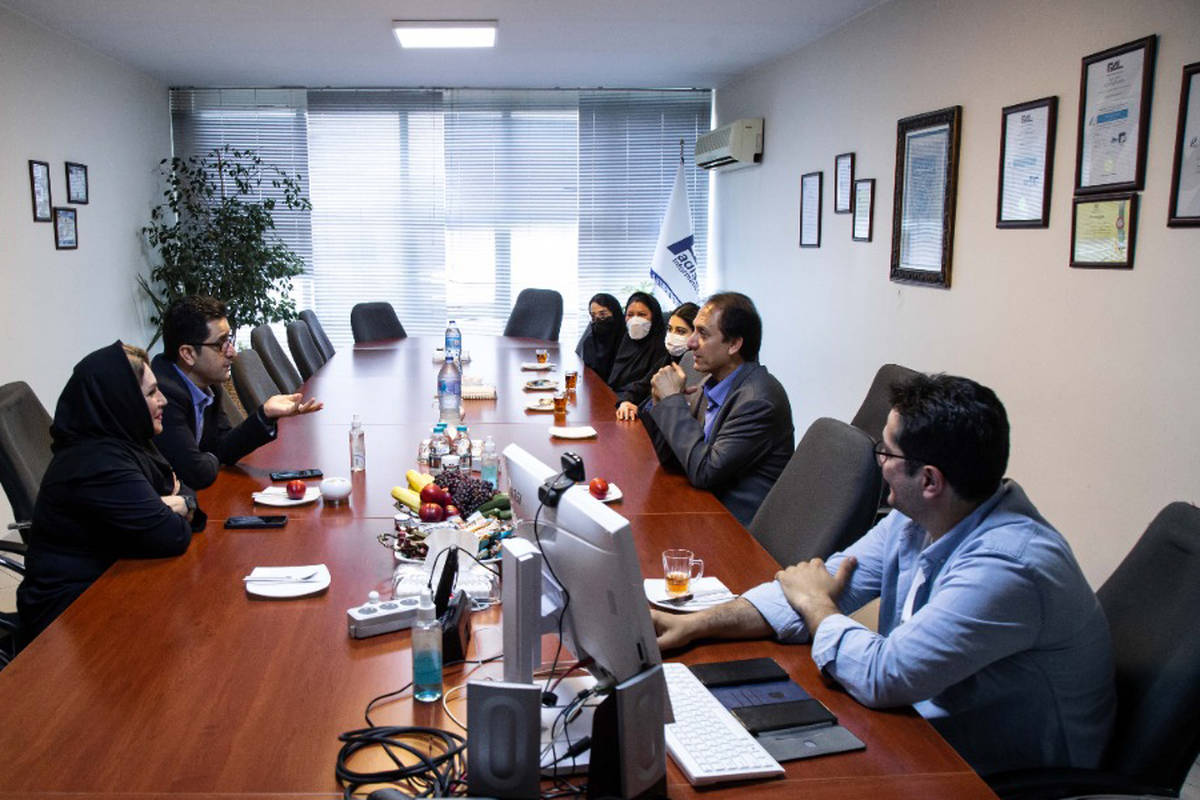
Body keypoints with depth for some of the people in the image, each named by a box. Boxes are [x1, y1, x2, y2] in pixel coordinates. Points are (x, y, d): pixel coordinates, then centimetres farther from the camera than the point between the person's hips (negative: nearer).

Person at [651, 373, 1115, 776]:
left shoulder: (1006, 566, -32)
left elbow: (881, 677, -32)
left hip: (1000, 777, -7)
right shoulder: (918, 519, -4)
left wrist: (815, 604, -13)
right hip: (927, 725, 7)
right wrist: (694, 625, -8)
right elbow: (826, 583, 0)